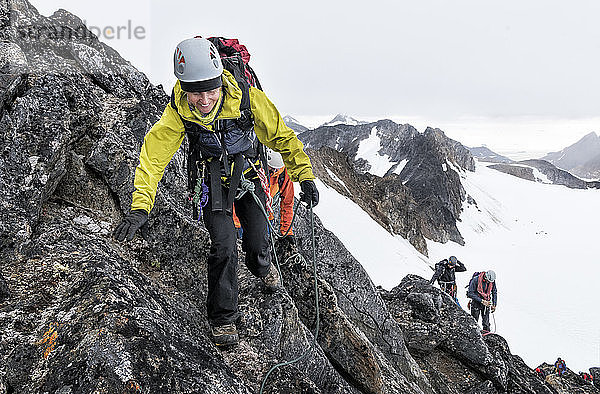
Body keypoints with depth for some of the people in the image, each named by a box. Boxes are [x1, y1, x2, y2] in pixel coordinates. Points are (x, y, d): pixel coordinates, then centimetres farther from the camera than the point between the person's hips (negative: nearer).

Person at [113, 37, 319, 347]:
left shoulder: (247, 98, -28)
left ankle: (261, 266, 46)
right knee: (223, 245, -16)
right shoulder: (178, 112, -25)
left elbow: (281, 136, -15)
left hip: (249, 173, 1)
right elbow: (153, 156, -25)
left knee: (257, 240, 4)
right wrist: (140, 207, -35)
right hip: (212, 179, -1)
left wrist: (305, 176, -15)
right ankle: (222, 318, 7)